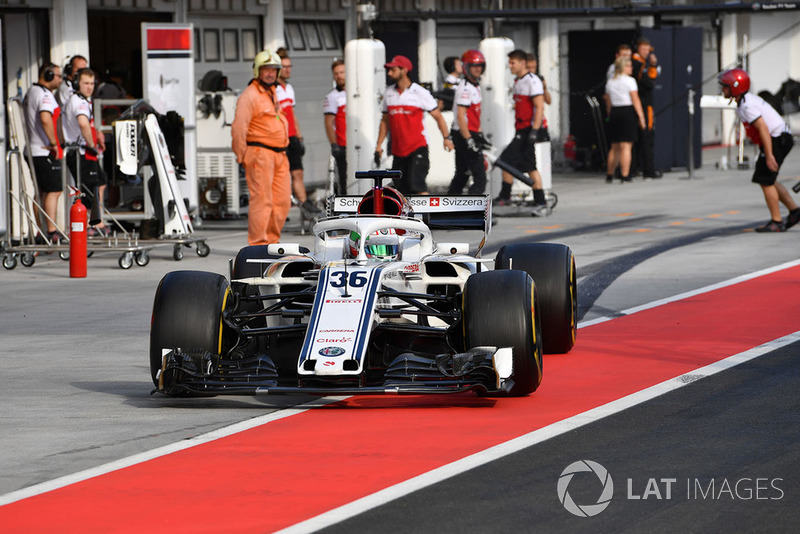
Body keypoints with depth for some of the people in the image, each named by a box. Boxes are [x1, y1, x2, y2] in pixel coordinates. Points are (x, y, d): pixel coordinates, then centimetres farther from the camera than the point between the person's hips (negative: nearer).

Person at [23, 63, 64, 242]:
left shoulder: (30, 92, 18)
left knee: (42, 192, 13)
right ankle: (52, 231, -13)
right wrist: (53, 143, -22)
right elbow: (46, 120, -29)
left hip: (33, 151, 10)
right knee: (53, 191, -9)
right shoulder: (45, 95, -14)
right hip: (46, 152, -10)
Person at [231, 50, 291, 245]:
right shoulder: (249, 96, -10)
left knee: (282, 201, 8)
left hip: (279, 154, 9)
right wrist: (242, 158, -15)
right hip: (260, 154, -9)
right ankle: (258, 244, -9)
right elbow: (238, 128, -15)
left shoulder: (272, 94, 20)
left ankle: (271, 240, 16)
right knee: (262, 201, -10)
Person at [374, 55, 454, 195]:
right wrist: (379, 145, 13)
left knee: (416, 183, -18)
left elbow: (437, 115, -2)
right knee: (401, 187, 6)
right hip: (398, 150, 6)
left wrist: (446, 137, -11)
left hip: (418, 148, -6)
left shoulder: (420, 92, -5)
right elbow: (385, 120, 18)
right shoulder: (389, 93, 10)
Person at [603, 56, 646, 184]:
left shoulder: (610, 82, 12)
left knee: (615, 146, 15)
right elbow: (635, 100, -10)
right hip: (628, 112, -6)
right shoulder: (629, 81, -7)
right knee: (626, 146, -7)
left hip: (614, 113, 6)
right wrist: (641, 117, -9)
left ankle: (609, 175, 18)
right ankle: (625, 175, -9)